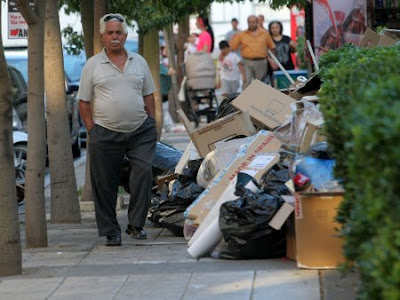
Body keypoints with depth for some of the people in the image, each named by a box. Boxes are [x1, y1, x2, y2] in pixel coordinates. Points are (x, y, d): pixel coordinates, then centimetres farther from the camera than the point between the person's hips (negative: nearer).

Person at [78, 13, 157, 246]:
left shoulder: (139, 62, 12)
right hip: (106, 134, -1)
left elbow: (148, 96, 17)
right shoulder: (93, 65, 4)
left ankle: (136, 224, -4)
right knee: (105, 185, 1)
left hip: (140, 131, 1)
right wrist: (92, 131, -3)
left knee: (144, 172, -15)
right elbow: (84, 102, 5)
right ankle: (111, 232, 13)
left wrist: (152, 125, 8)